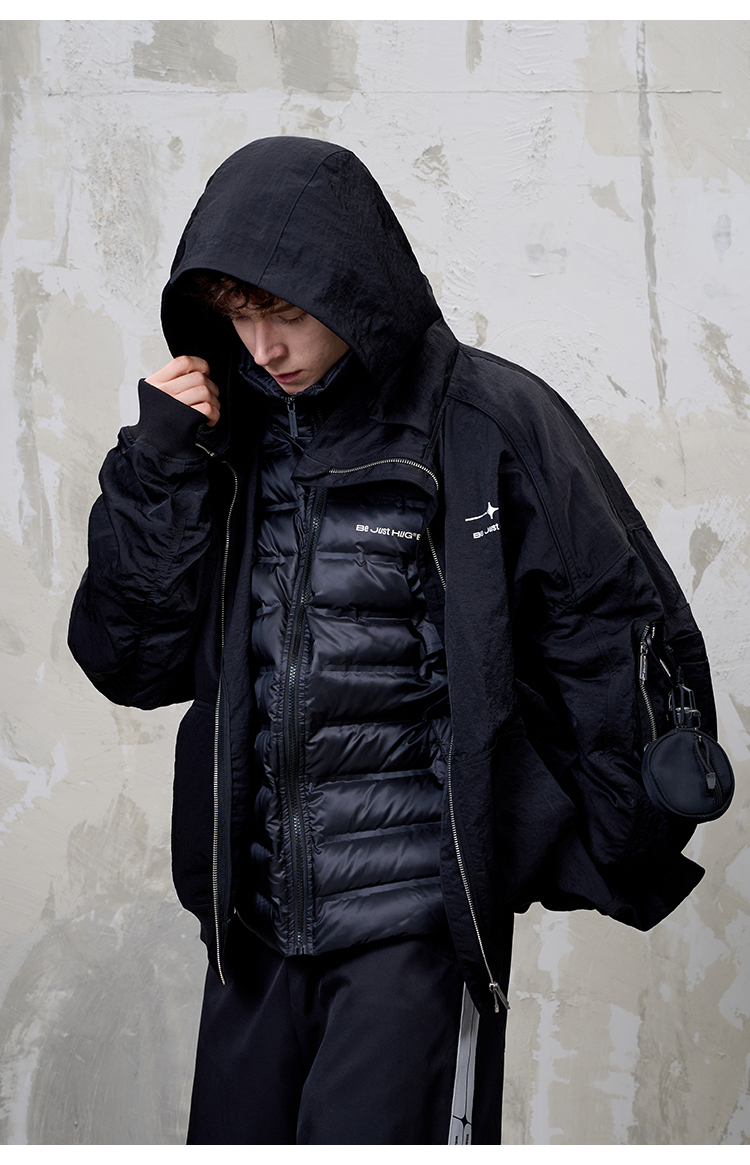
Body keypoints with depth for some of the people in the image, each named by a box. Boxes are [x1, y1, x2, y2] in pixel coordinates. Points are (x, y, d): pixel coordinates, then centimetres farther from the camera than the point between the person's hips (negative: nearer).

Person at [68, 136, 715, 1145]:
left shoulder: (492, 422, -7)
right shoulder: (229, 441, 6)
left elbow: (623, 640, -2)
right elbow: (133, 665, 3)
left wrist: (621, 860, 1)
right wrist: (160, 466, -7)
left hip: (423, 916, -4)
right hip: (254, 918, 5)